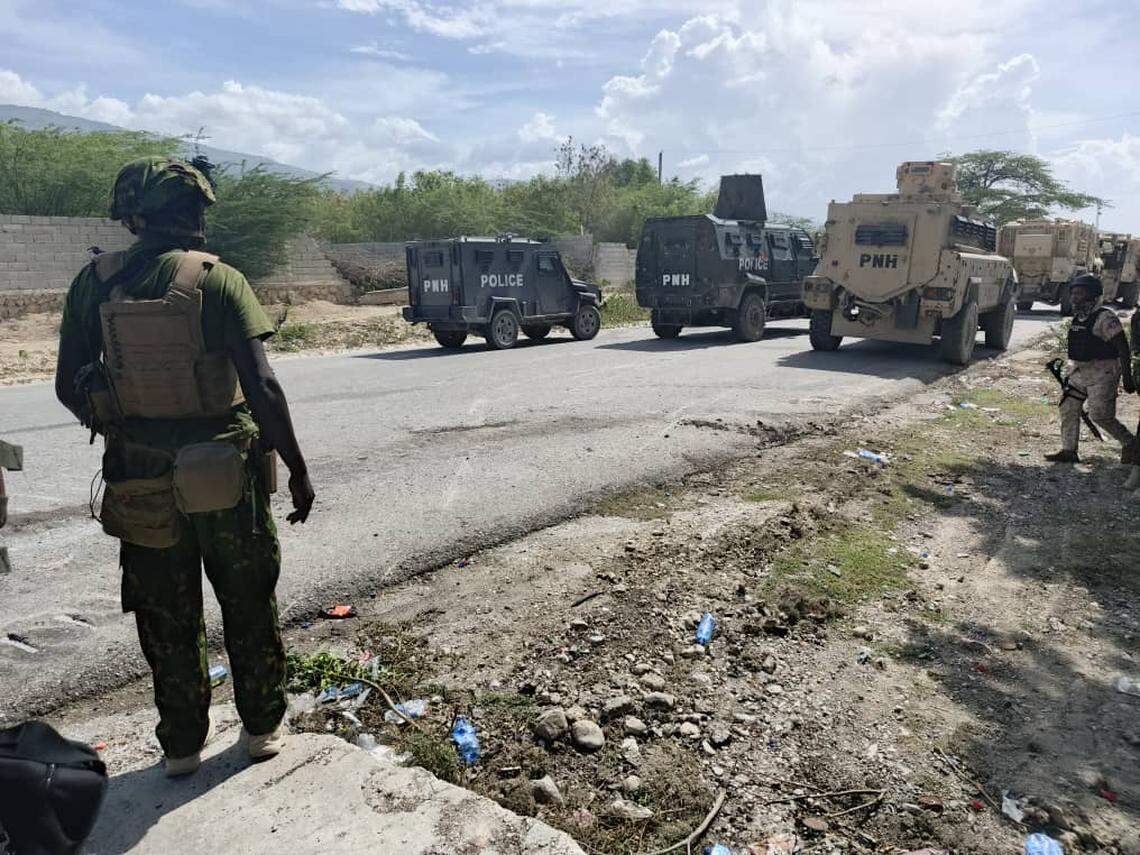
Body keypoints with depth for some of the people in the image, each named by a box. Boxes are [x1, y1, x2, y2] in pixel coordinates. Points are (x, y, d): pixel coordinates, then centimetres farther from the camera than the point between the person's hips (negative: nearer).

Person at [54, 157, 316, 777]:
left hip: (139, 478, 3)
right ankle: (262, 727, 31)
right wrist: (297, 469, -10)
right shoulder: (217, 279, -12)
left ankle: (183, 742, 32)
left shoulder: (94, 282, -1)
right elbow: (262, 387, -19)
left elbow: (68, 387, 4)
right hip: (225, 472, -2)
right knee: (248, 604, 16)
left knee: (167, 616, 17)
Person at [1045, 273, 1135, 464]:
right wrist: (1072, 370, 22)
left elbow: (1122, 347, -17)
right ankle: (1068, 451, 11)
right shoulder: (1077, 317, 9)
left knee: (1100, 415, -6)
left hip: (1102, 374, -8)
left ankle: (1129, 443, 16)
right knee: (1068, 409, 5)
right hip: (1079, 372, 8)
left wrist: (1127, 377, -19)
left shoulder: (1105, 317, -15)